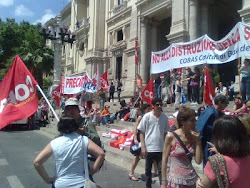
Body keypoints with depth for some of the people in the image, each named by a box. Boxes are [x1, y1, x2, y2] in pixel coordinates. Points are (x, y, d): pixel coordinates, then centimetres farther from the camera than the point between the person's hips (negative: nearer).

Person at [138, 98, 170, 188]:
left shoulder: (164, 117, 2)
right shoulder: (147, 116, -5)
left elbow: (166, 133, 11)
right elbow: (141, 132, -2)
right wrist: (143, 147, -7)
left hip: (160, 148, 1)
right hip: (149, 148, -1)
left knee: (161, 169, 2)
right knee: (148, 170, 13)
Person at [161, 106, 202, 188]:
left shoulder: (193, 137, 2)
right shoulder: (171, 137, -9)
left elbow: (198, 161, -1)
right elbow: (164, 160, -5)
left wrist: (198, 141, -6)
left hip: (191, 180, 4)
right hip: (175, 180, -4)